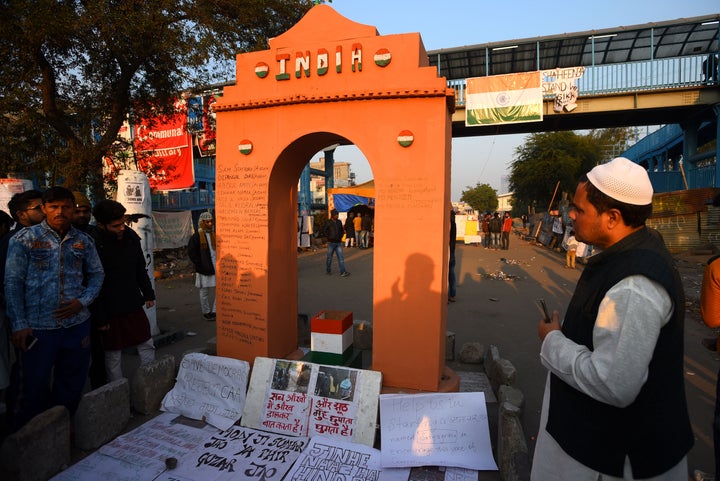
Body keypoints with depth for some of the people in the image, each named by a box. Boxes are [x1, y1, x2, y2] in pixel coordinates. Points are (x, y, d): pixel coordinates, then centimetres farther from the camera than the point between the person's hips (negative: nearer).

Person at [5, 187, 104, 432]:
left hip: (76, 323, 3)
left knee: (71, 384, 15)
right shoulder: (24, 239, -3)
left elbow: (97, 274, 11)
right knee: (31, 386, 8)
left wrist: (83, 301, -6)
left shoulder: (83, 241, 5)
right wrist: (19, 325, -9)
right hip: (36, 327, -3)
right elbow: (13, 283, -4)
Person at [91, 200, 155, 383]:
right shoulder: (93, 244, -19)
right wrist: (100, 317, -14)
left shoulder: (130, 236, -1)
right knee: (113, 355, 9)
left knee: (147, 346, 12)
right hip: (110, 311, -5)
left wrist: (148, 293, 12)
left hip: (134, 305, 5)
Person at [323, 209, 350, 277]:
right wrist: (329, 237, -5)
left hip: (338, 243, 3)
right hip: (331, 243, -3)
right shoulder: (328, 222, -6)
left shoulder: (339, 222, 7)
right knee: (329, 257, 8)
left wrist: (340, 237, 8)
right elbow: (324, 231, -1)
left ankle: (343, 272, -7)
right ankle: (328, 271, 25)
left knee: (341, 257, -4)